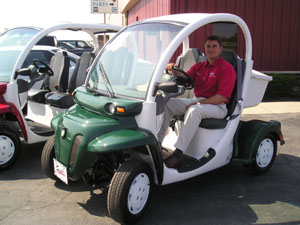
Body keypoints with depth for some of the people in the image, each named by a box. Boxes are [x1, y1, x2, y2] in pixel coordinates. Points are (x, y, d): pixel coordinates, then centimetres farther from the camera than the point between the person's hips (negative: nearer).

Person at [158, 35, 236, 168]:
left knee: (194, 110, -38)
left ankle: (178, 153, -39)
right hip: (197, 101, 7)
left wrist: (198, 103, -20)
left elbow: (223, 97, -15)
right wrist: (173, 70, -20)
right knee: (166, 103, -10)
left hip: (217, 106, -7)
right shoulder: (199, 66, 17)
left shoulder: (227, 68, -5)